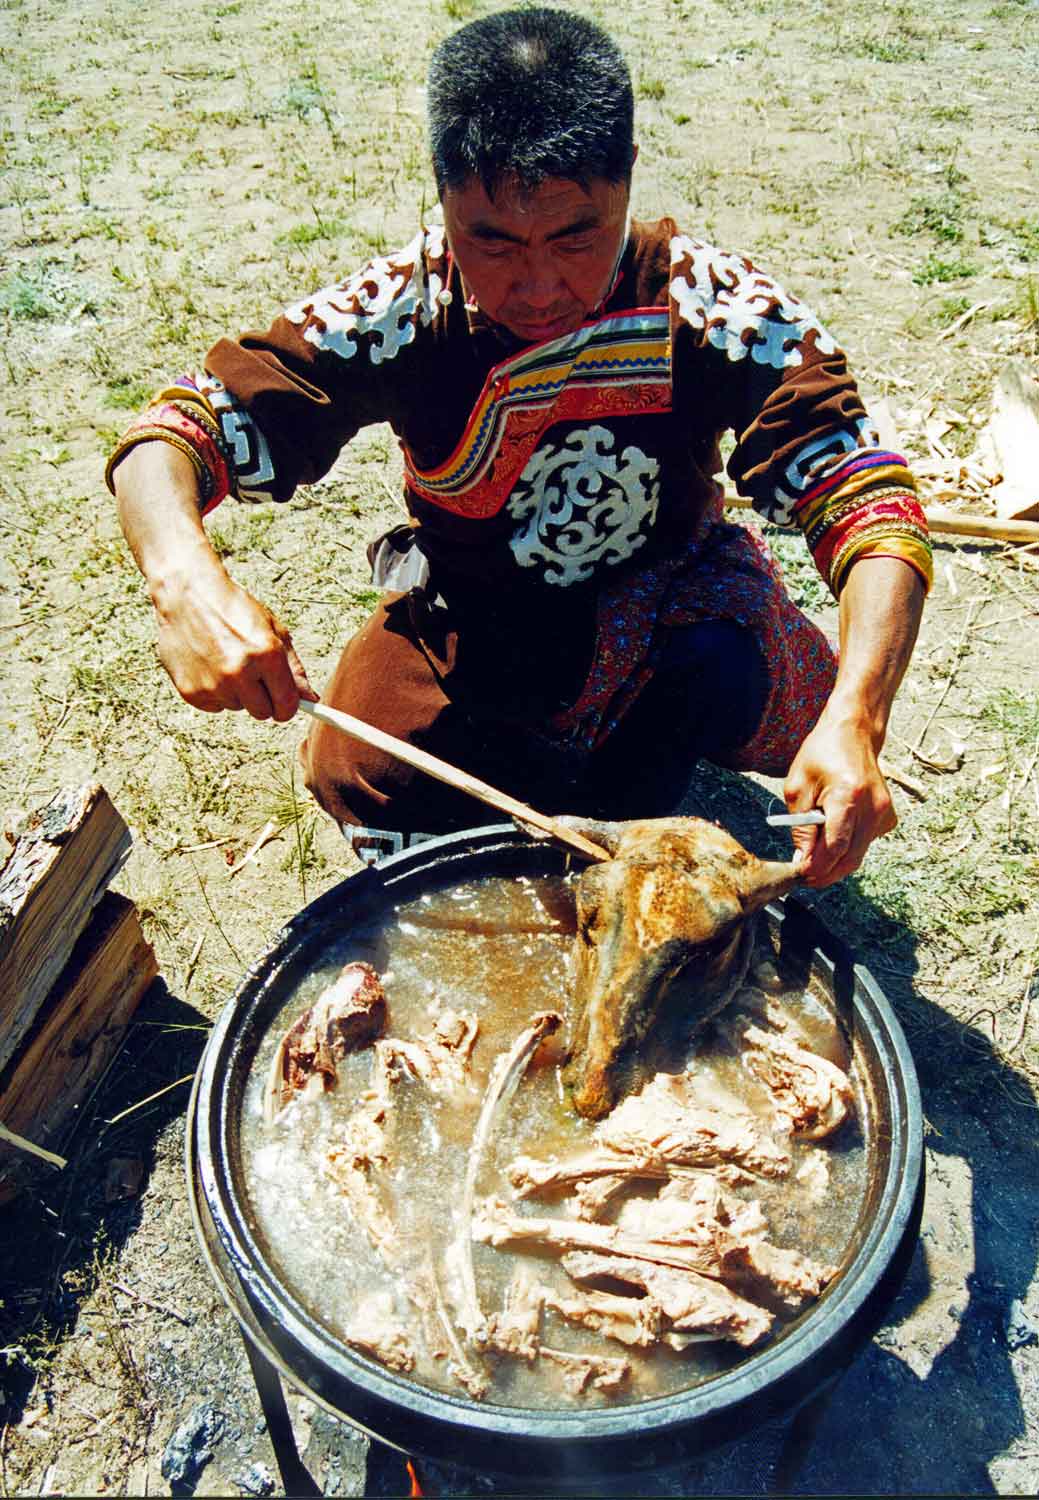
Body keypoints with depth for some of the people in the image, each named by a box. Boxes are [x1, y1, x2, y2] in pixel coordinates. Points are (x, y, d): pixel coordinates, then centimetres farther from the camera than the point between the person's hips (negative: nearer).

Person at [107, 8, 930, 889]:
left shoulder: (720, 309, -25)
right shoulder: (397, 314, -23)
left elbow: (872, 503, -31)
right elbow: (169, 438, -24)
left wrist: (852, 720, -49)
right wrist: (186, 580, -48)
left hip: (661, 594, -1)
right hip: (467, 612, 2)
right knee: (359, 777, -21)